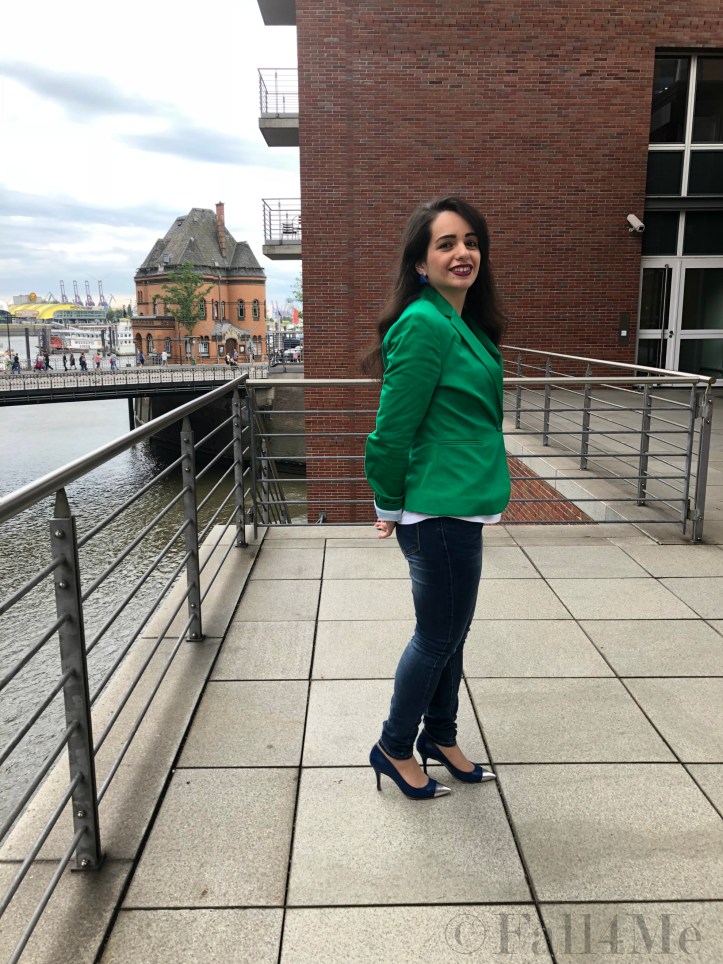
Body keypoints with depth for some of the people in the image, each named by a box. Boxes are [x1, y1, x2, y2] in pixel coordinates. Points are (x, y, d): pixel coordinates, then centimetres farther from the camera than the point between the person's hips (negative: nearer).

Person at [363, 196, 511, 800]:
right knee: (438, 634, 6)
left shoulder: (464, 324, 11)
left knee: (452, 630, 19)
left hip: (460, 507, 9)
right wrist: (390, 506, -8)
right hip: (438, 511, -9)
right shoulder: (426, 324, -19)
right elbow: (394, 426, -18)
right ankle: (394, 749, 28)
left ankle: (440, 737, 39)